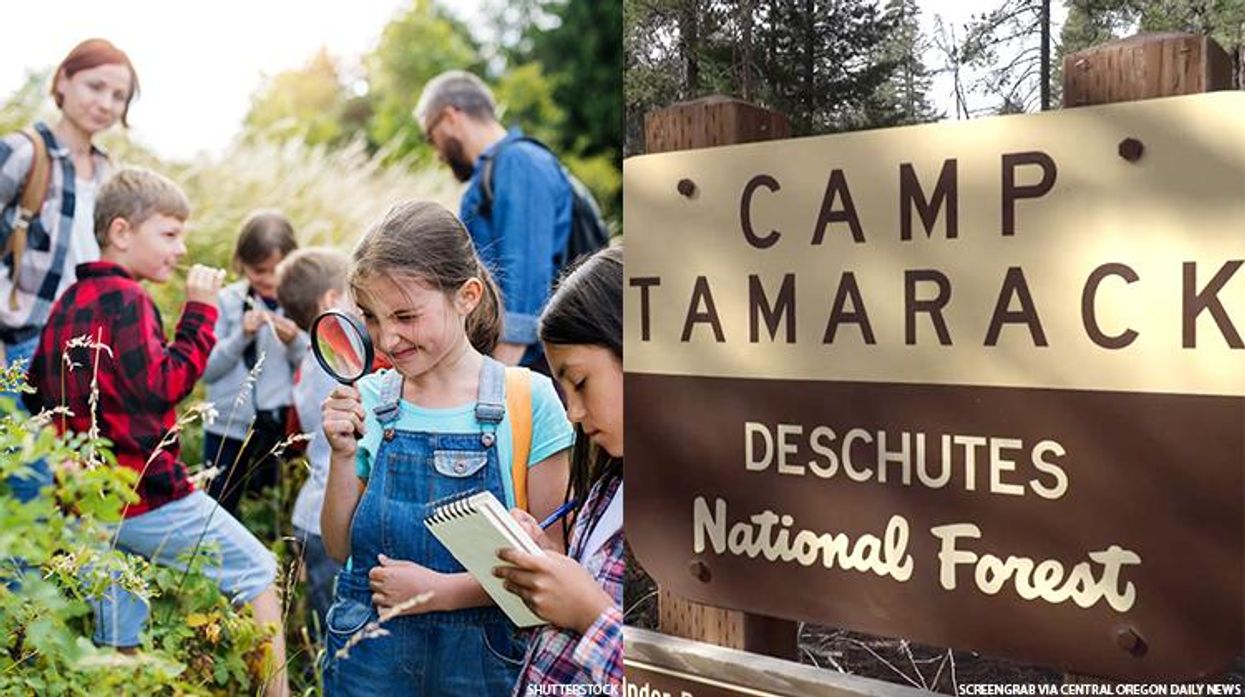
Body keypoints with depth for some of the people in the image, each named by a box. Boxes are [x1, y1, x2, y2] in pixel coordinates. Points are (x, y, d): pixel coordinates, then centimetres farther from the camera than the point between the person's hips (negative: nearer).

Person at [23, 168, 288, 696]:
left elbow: (35, 394, 20)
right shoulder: (125, 298, -13)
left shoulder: (67, 303, 14)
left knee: (118, 644, 15)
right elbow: (164, 385, -20)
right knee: (257, 573, 3)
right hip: (146, 493, -9)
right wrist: (200, 310, -16)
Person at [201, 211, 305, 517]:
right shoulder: (227, 301, 1)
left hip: (281, 427, 0)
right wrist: (242, 335, -14)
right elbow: (207, 369, -1)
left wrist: (295, 341, -18)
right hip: (228, 426, 1)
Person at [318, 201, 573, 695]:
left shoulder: (529, 400, -11)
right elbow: (341, 548, 2)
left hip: (482, 655, -2)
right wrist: (343, 455, -12)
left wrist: (443, 590, -18)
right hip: (368, 653, 2)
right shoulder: (368, 401, -2)